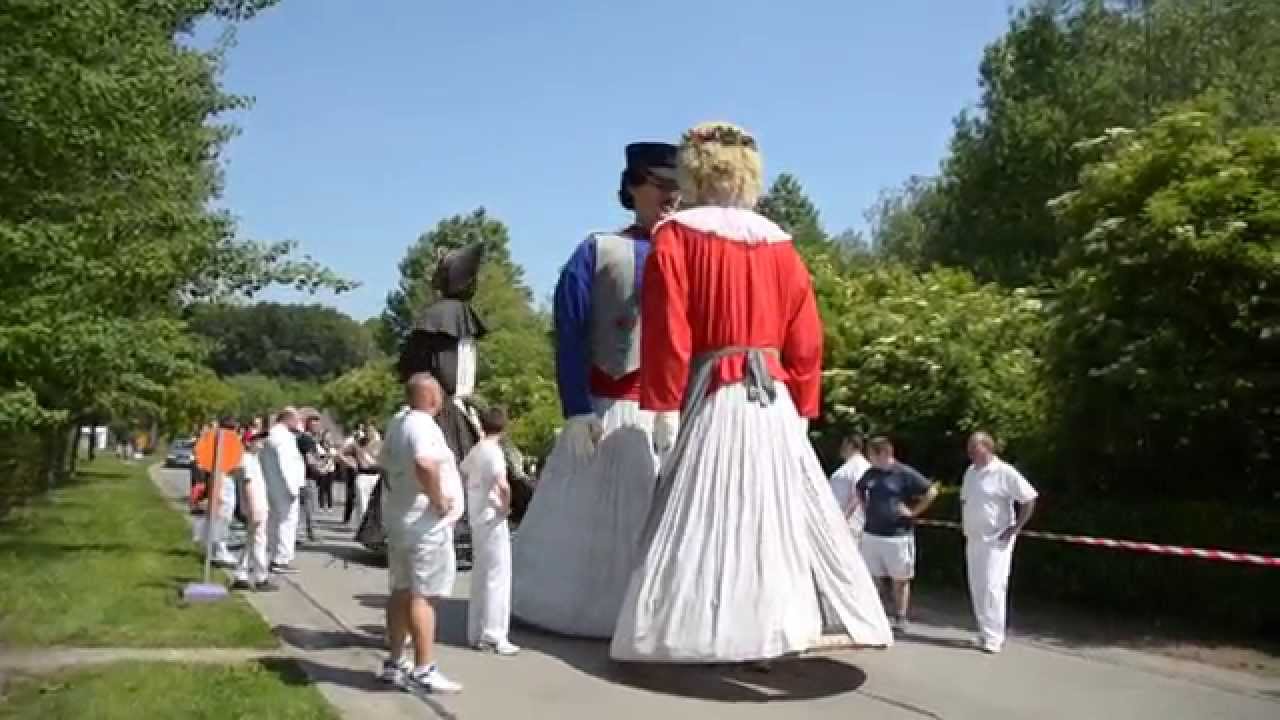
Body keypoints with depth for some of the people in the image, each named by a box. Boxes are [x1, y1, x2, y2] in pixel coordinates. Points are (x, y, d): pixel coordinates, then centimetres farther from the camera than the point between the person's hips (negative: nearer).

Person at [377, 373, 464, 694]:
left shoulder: (398, 422, 10)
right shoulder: (423, 426, -20)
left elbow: (387, 462, 25)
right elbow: (425, 464, -39)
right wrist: (438, 500, -26)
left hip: (399, 516, 10)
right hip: (426, 522, -9)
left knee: (402, 591, 15)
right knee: (423, 595, -6)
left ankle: (395, 662, 23)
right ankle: (423, 671, -2)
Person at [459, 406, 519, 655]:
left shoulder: (476, 450, 9)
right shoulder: (494, 452, -16)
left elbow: (461, 474, 27)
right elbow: (502, 484, -32)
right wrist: (506, 506, -17)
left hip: (477, 520, 9)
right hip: (493, 521, -8)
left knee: (480, 575, 15)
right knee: (498, 576, -2)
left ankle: (476, 633, 22)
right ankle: (494, 636, 0)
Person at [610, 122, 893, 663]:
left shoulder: (677, 236, -3)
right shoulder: (778, 243, 11)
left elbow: (667, 330, -11)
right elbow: (805, 337, 10)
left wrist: (663, 406, -8)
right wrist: (801, 408, 15)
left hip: (713, 397, -5)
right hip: (774, 398, 5)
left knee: (706, 515, -3)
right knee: (780, 509, 10)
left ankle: (706, 630, -4)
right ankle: (784, 623, 15)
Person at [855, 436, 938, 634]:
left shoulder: (905, 474, -10)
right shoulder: (870, 474, 8)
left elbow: (931, 492, -10)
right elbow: (859, 491, 27)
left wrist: (913, 512, -10)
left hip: (897, 536, -5)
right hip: (871, 534, 5)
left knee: (900, 579, 6)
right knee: (872, 578, 10)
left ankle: (900, 619, 17)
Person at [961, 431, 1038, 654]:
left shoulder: (1004, 472, -13)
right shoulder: (970, 472, 10)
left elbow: (1029, 499, -13)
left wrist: (1015, 528, -13)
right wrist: (965, 527, 14)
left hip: (996, 540, -8)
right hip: (973, 540, 8)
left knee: (992, 587, -9)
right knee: (977, 588, 10)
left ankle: (993, 637, -4)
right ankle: (985, 632, 21)